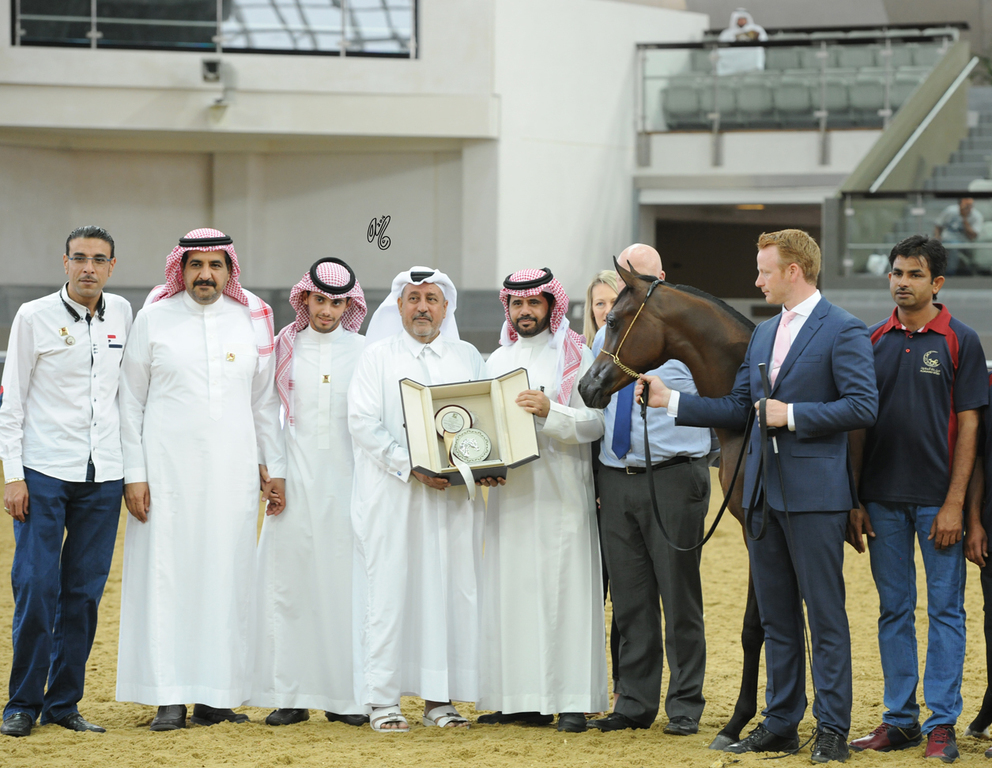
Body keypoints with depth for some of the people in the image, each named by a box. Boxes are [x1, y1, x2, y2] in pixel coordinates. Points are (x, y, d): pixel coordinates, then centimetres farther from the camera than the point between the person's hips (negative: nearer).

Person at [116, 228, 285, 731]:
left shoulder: (251, 320, 9)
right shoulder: (154, 319, 3)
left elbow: (264, 401, 15)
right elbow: (131, 402, 4)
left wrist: (273, 467, 10)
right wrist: (133, 473, -3)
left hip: (232, 469, 2)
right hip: (168, 467, -2)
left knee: (226, 575, 0)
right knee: (167, 574, -5)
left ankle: (217, 696, 4)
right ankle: (169, 698, -3)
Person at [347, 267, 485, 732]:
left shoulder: (468, 359, 15)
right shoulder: (378, 356, 5)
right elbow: (363, 422, -5)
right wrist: (411, 467, -16)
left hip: (452, 495, 3)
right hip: (392, 496, -3)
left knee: (450, 589, 1)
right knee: (390, 588, -5)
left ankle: (439, 698, 6)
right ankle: (382, 699, -1)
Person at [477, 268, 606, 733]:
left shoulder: (574, 358, 1)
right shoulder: (497, 361, 17)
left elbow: (593, 423, -8)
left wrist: (549, 411, -24)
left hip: (561, 494, -5)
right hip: (509, 490, 5)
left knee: (562, 590, -5)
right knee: (511, 592, 2)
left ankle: (571, 701, -4)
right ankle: (521, 699, 6)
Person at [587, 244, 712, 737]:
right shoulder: (605, 338, 14)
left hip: (674, 476, -5)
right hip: (615, 478, 5)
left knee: (679, 595, -1)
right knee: (629, 598, 8)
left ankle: (685, 706, 6)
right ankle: (634, 702, 15)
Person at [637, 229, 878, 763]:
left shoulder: (844, 332, -9)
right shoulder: (764, 333, 15)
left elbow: (863, 406, -16)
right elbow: (738, 409, 16)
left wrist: (791, 414, -16)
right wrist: (669, 400, 9)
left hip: (815, 493, -8)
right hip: (764, 493, 8)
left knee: (825, 616, -3)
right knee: (775, 618, 12)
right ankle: (780, 723, 20)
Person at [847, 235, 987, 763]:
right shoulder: (873, 341, 7)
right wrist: (855, 499, 3)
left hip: (936, 498, -4)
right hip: (883, 500, 4)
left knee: (945, 609, 1)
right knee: (894, 610, 9)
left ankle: (942, 724, 5)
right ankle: (899, 719, 15)